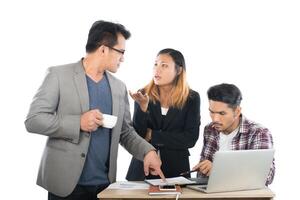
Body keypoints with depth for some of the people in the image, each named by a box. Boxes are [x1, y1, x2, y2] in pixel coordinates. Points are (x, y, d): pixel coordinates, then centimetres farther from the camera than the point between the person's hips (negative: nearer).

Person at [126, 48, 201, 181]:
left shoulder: (191, 99, -2)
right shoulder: (143, 95, -1)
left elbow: (190, 139, -7)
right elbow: (136, 137, -6)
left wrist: (152, 136, -8)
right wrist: (143, 107, -21)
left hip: (175, 169, 0)